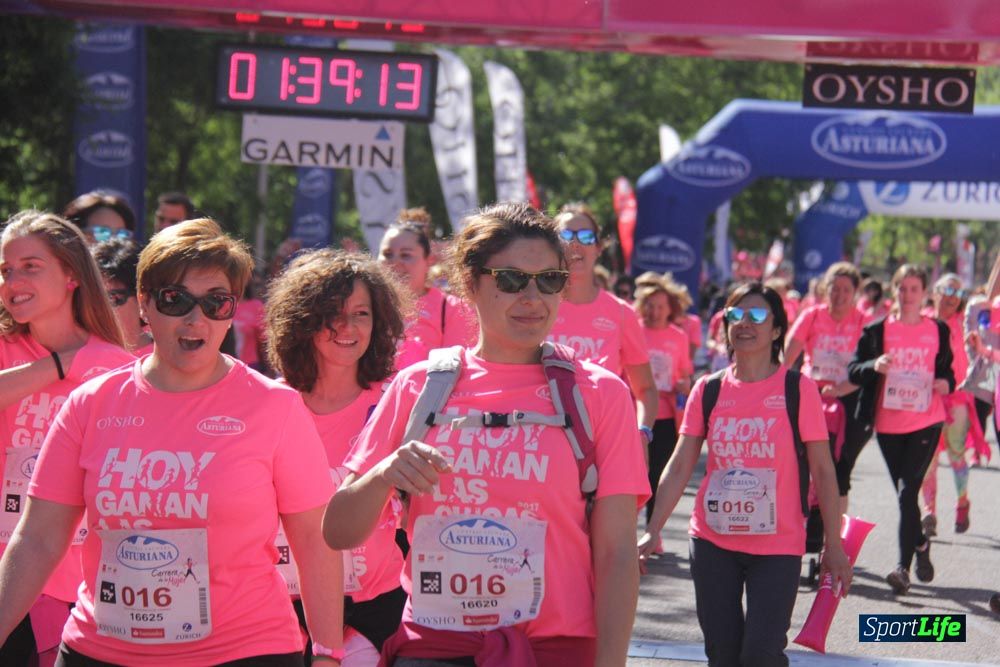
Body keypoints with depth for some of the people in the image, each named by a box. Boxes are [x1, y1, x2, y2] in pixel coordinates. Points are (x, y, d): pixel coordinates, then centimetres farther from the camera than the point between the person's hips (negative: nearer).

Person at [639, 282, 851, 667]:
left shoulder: (798, 389, -4)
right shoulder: (708, 390, 3)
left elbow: (822, 471, -3)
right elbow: (680, 466, 2)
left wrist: (834, 545, -5)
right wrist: (652, 530, -6)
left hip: (778, 546, -3)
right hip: (713, 542, 3)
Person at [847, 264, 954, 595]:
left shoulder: (937, 330, 7)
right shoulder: (878, 330, 4)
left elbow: (946, 369, 17)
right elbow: (853, 370, 1)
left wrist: (945, 383, -6)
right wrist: (874, 366, -19)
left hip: (926, 421, -2)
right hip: (888, 423, 2)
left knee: (907, 492, -13)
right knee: (905, 493, 10)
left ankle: (903, 567, -14)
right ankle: (920, 544, 37)